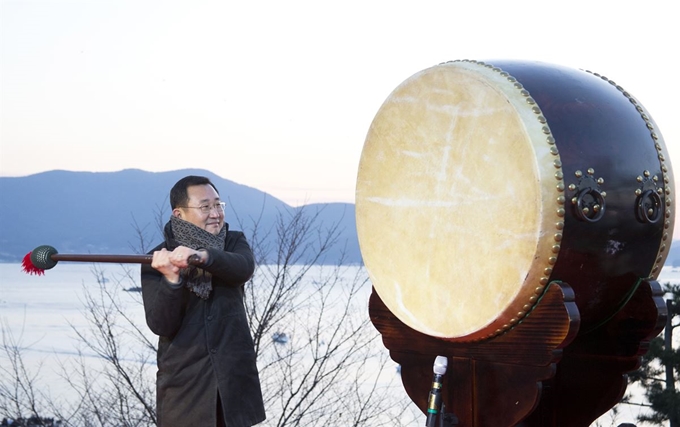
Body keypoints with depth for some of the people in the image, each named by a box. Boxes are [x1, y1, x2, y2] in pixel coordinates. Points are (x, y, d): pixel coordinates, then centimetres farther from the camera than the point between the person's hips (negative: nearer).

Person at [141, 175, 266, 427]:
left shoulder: (234, 242, 4)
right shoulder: (157, 261, -2)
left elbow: (244, 269, -19)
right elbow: (160, 325, -11)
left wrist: (202, 256, -37)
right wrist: (171, 279, -27)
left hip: (233, 378, 2)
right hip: (184, 383, -2)